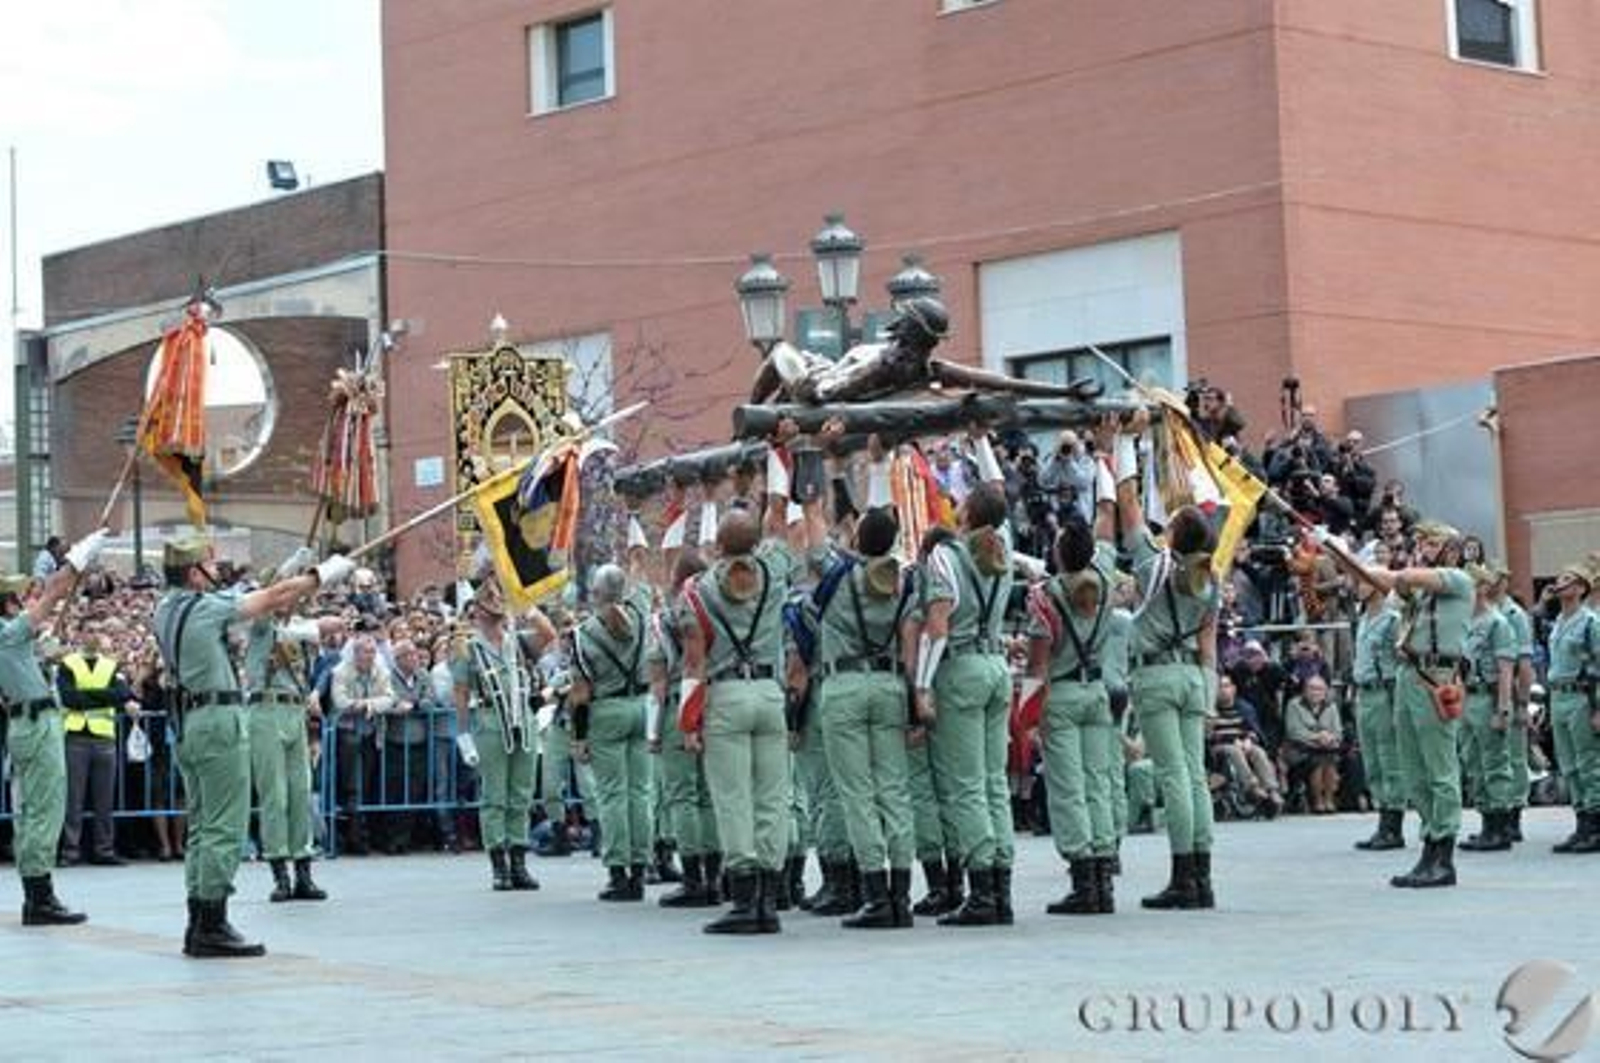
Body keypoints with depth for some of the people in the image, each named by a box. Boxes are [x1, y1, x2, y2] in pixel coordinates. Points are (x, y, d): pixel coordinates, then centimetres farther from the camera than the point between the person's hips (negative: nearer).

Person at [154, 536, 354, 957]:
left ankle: (199, 924, 14)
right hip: (218, 721, -9)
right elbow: (274, 598, -7)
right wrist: (323, 574, 4)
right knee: (224, 828, -7)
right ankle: (213, 926, -8)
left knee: (202, 826, 12)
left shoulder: (167, 609, 11)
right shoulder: (204, 607, -12)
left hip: (188, 724, 9)